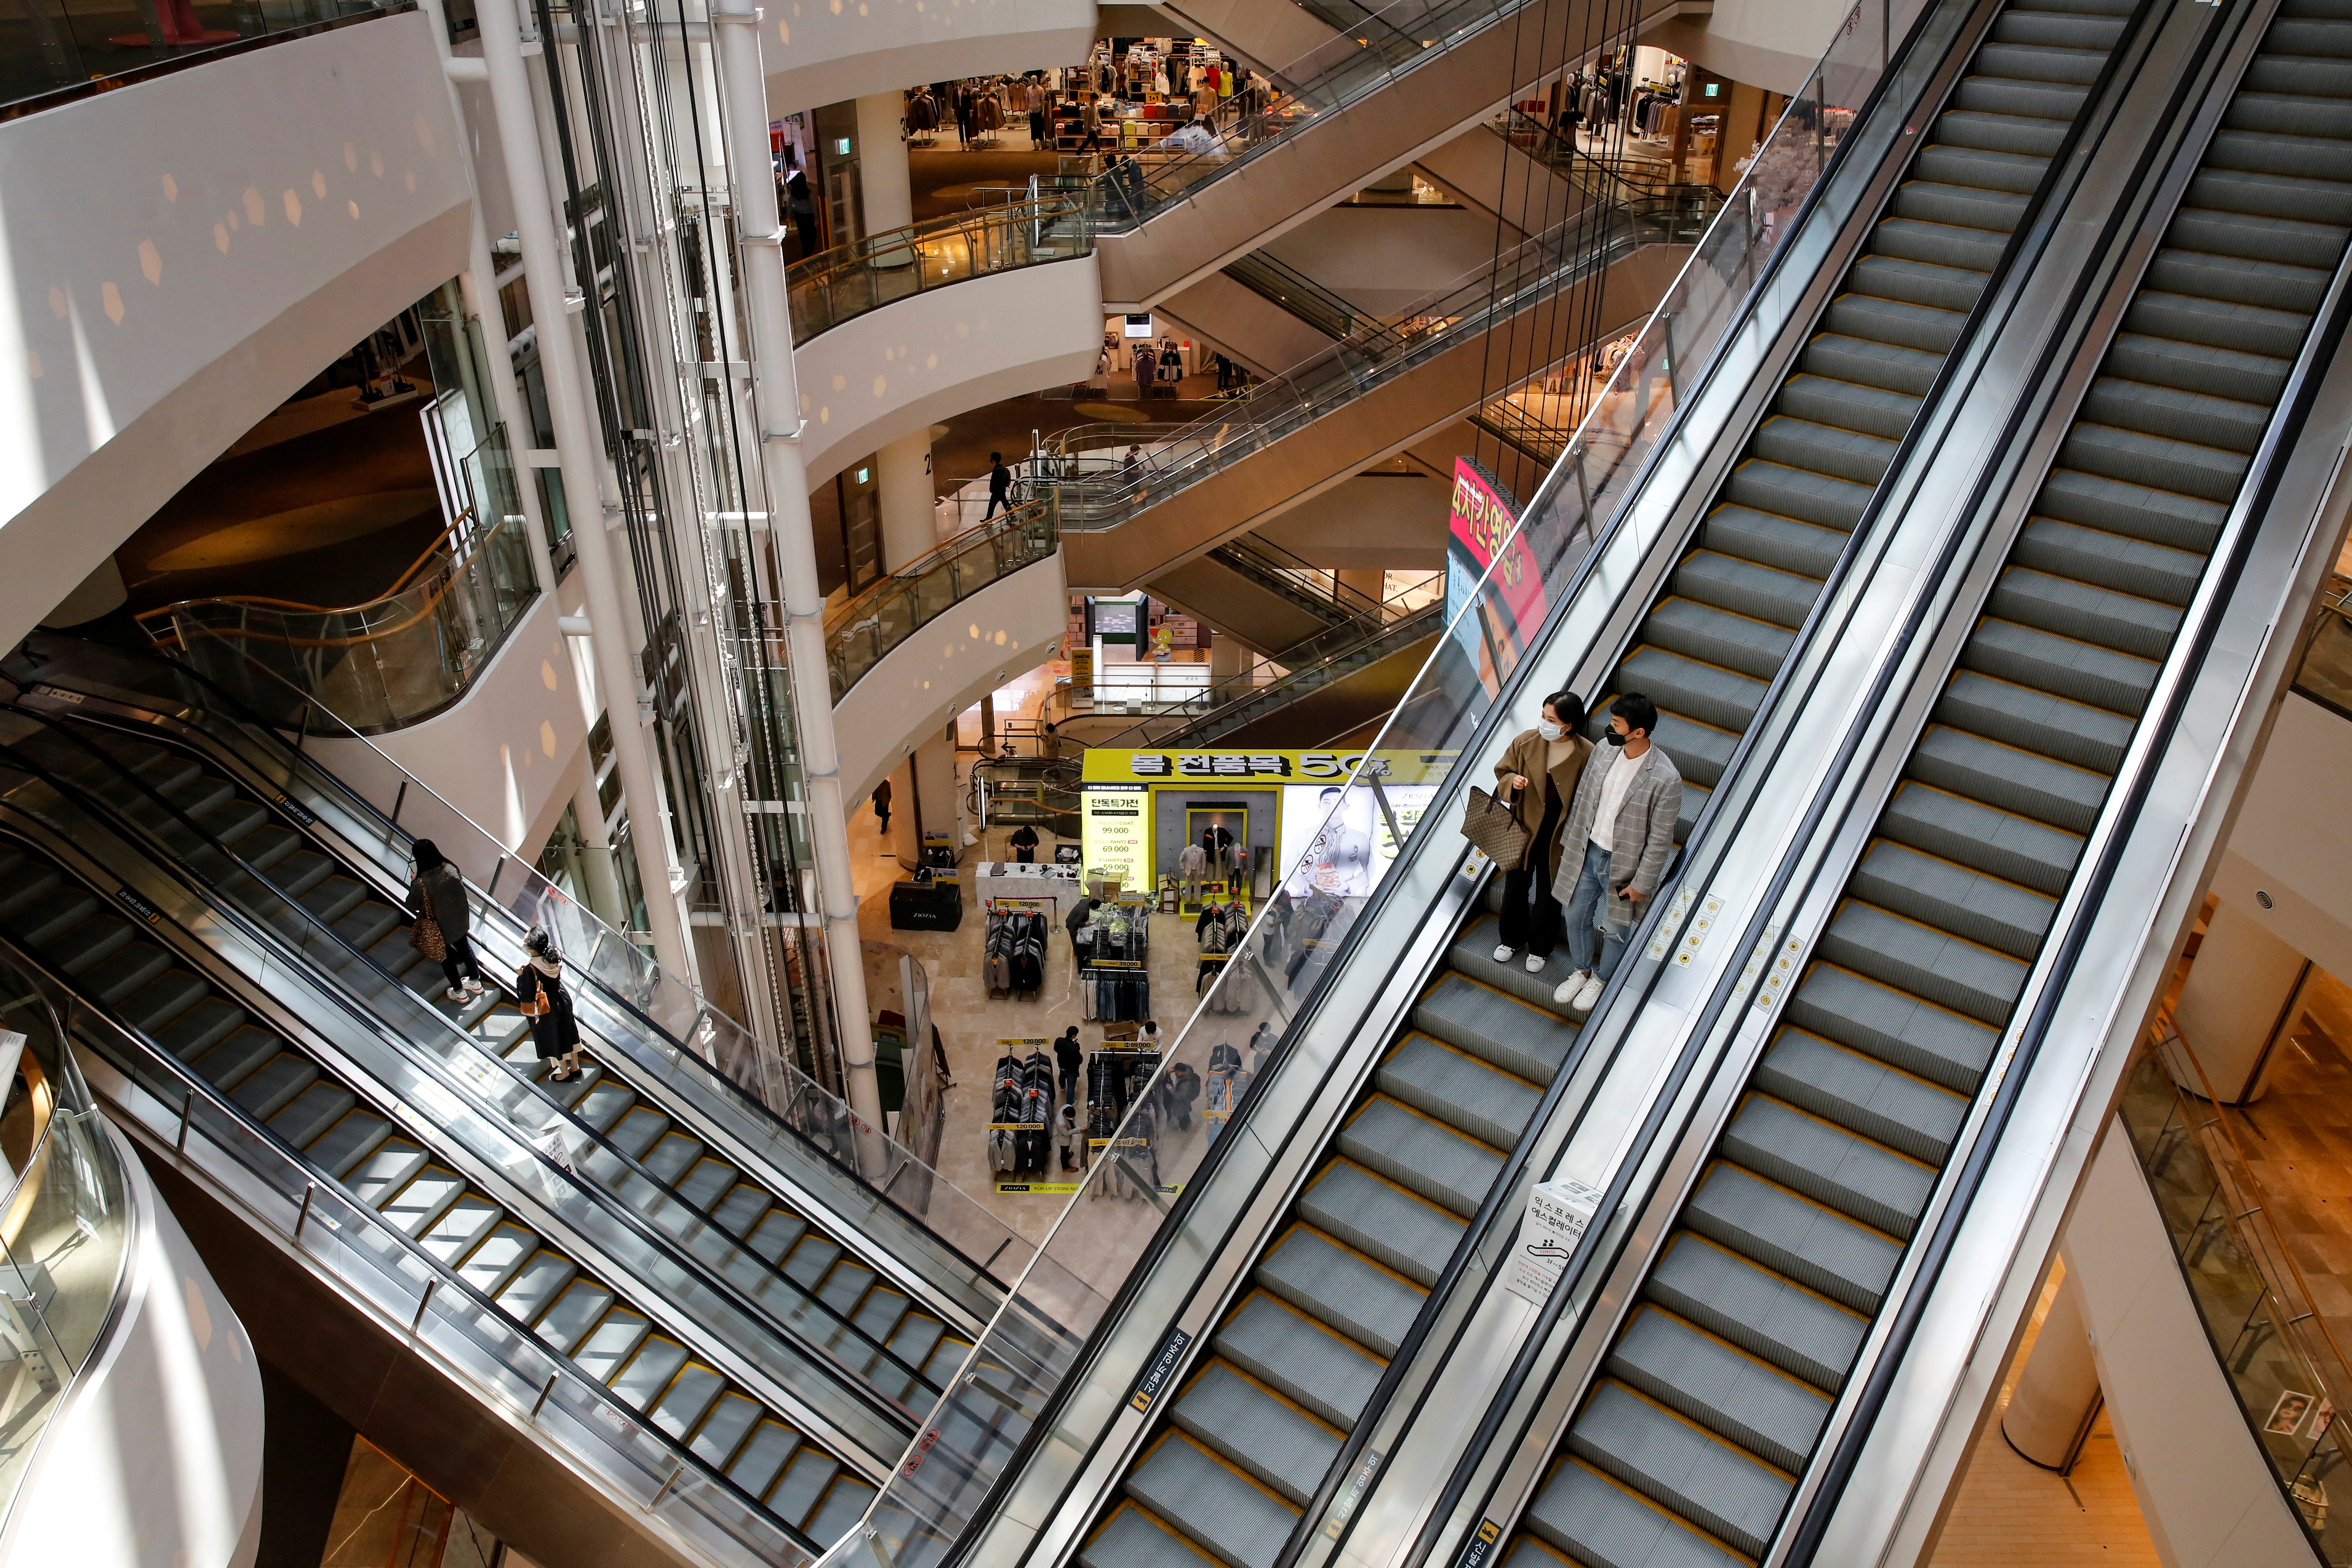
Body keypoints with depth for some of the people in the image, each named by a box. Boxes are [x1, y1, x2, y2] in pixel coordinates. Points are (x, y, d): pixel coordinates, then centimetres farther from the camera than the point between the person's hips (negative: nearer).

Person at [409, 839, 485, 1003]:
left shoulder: (420, 885, -34)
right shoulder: (451, 869, -23)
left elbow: (412, 907, -16)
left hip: (440, 927, -4)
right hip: (459, 920, 4)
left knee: (446, 957, 23)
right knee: (465, 948, 29)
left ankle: (459, 992, 41)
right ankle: (476, 983, 48)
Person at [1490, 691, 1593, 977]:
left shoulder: (1586, 755, -19)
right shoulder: (1526, 742, -12)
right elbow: (1503, 771, 3)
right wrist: (1512, 782, -20)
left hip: (1558, 836, -2)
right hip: (1523, 827, 3)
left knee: (1548, 893, 16)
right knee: (1515, 886, 19)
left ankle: (1540, 948, 39)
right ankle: (1512, 940, 45)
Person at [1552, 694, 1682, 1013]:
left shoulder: (1666, 779, -28)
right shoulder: (1604, 748, -10)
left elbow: (1660, 840, -19)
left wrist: (1641, 883, -14)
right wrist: (1571, 839, 12)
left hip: (1623, 865, -5)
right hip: (1588, 852, 5)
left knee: (1615, 929, 17)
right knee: (1577, 917, 21)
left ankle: (1601, 979, 45)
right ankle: (1582, 971, 48)